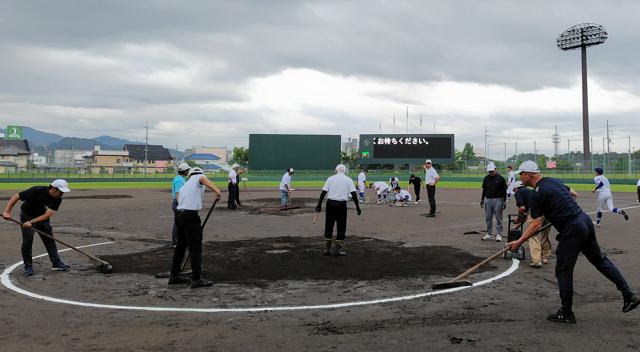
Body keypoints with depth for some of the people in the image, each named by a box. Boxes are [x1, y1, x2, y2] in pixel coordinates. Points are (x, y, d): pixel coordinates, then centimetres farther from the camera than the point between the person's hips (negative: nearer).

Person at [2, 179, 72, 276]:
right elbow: (15, 197, -25)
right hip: (27, 216, -4)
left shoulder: (58, 199, -18)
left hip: (42, 217, 4)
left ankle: (56, 263, 8)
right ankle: (28, 266, 3)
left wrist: (32, 222, -35)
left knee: (49, 239, 2)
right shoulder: (37, 191, -31)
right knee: (27, 240, -9)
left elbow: (48, 215, -24)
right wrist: (7, 212, -32)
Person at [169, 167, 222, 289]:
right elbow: (203, 179, -19)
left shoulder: (185, 185, 27)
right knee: (196, 247, -4)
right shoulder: (199, 177, 7)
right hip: (190, 215, -8)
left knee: (180, 246, 18)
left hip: (179, 214, 8)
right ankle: (196, 279, -3)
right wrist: (216, 190, -35)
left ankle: (174, 276, 25)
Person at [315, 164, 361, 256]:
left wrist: (319, 204, 4)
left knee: (328, 226, 10)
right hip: (341, 205, -2)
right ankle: (338, 250, 5)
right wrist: (357, 206, 1)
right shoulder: (348, 180, 5)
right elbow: (353, 194, -2)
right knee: (341, 227, 5)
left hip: (330, 204, 2)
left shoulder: (330, 179, 7)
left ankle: (327, 249, 12)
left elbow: (323, 192, 1)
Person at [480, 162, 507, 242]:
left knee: (498, 218, -2)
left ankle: (499, 234, 4)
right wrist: (482, 200, 11)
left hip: (497, 200, -4)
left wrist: (504, 201, -6)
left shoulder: (500, 178, -3)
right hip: (488, 200, 4)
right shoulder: (486, 178, 9)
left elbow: (504, 191, -1)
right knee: (488, 218, 7)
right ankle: (489, 234, 14)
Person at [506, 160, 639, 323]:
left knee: (563, 271, 3)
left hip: (572, 230, -9)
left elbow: (536, 225, -15)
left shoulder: (536, 195, -12)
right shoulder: (554, 181, 14)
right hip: (585, 219, 9)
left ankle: (566, 313, 11)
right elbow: (573, 194, 28)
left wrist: (519, 242, -12)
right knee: (600, 259, 19)